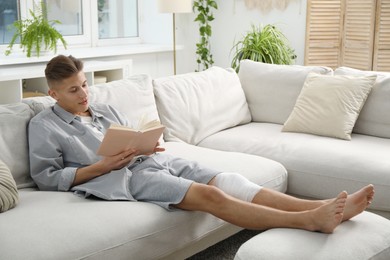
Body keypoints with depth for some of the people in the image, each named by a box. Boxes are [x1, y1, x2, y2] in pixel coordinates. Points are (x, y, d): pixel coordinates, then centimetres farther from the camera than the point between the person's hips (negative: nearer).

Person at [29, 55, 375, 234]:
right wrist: (101, 166, -11)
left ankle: (320, 207, -30)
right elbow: (46, 177, -2)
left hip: (157, 159, 7)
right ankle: (311, 221, -38)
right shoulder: (44, 125, 6)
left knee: (226, 181, -17)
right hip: (128, 176, -7)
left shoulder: (105, 110, 24)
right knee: (209, 195, -28)